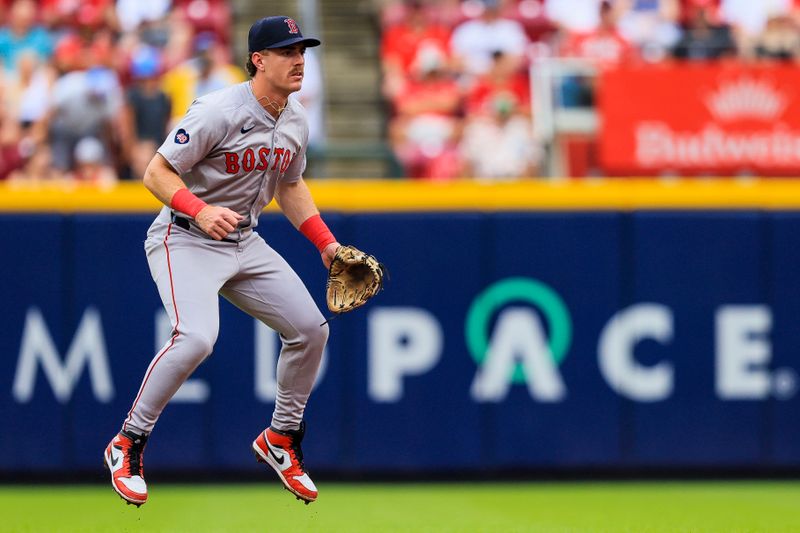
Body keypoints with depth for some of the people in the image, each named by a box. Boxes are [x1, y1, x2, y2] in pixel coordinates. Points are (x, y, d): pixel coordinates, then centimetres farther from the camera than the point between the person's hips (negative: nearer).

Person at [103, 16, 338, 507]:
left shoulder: (296, 121, 4)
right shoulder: (220, 112, -21)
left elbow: (291, 186, 21)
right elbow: (157, 172, -20)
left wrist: (326, 243, 12)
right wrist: (201, 211, -35)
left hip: (245, 244, 8)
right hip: (185, 241, -8)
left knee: (311, 329, 3)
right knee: (196, 337, -29)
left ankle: (281, 438, 23)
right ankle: (128, 444, -13)